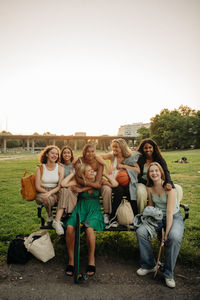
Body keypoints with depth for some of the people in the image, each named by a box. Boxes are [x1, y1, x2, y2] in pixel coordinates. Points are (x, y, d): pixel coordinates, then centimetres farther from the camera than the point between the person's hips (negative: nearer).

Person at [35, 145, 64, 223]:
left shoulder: (60, 168, 4)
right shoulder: (40, 168, 1)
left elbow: (60, 186, -4)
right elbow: (38, 187, -4)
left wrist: (50, 192, -24)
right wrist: (52, 195, -15)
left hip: (55, 193, 2)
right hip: (42, 193, -1)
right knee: (48, 199, -37)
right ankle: (50, 216, -5)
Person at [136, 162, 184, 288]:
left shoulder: (169, 187, -19)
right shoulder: (149, 188, -2)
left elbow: (169, 212, -23)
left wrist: (167, 233, -25)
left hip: (174, 217, -4)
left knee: (174, 236, -35)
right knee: (140, 231, -20)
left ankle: (169, 273, -14)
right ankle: (149, 265, 0)